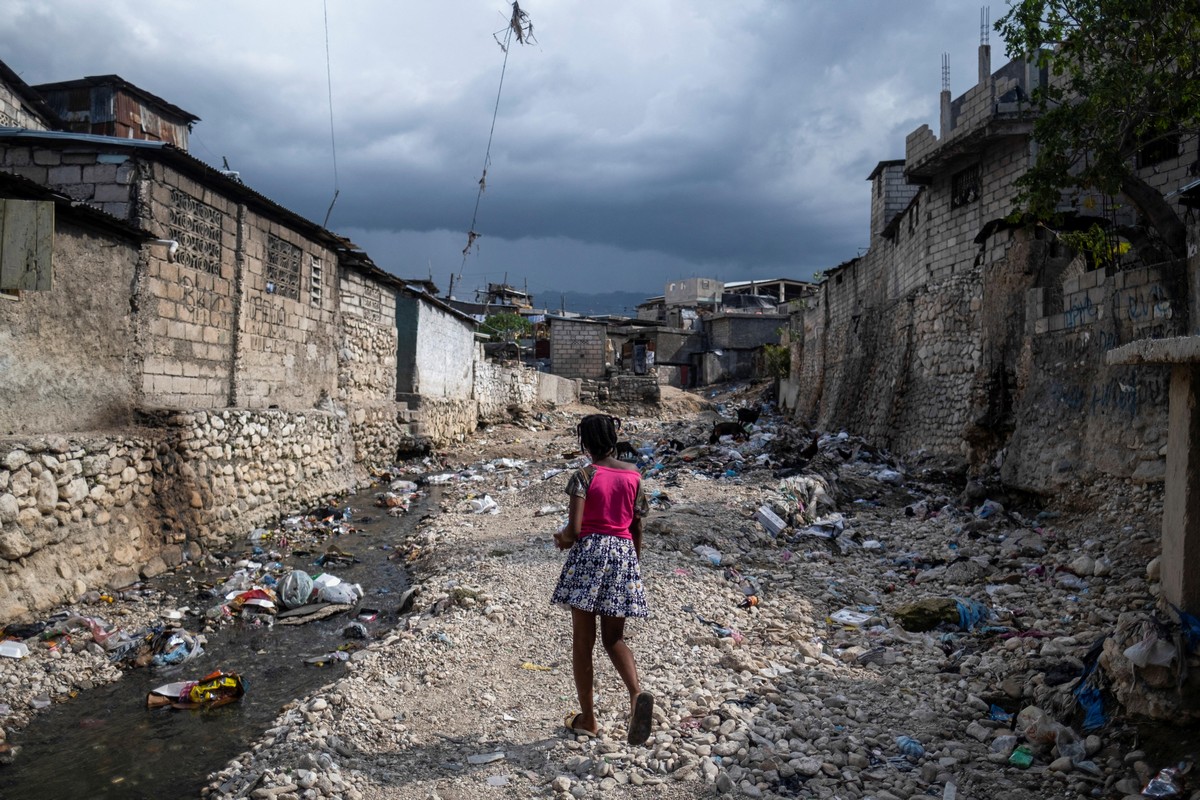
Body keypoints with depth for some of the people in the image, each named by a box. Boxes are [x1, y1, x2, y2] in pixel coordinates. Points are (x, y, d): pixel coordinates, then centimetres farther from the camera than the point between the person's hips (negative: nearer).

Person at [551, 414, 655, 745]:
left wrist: (563, 539, 7)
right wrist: (636, 564, 21)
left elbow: (574, 528, -16)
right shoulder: (633, 474, 5)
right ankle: (637, 693, -13)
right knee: (614, 639, 14)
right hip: (624, 554, 4)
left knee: (583, 641, 8)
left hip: (589, 553, -4)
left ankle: (587, 719, 16)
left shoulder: (584, 476, -8)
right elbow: (637, 527, 9)